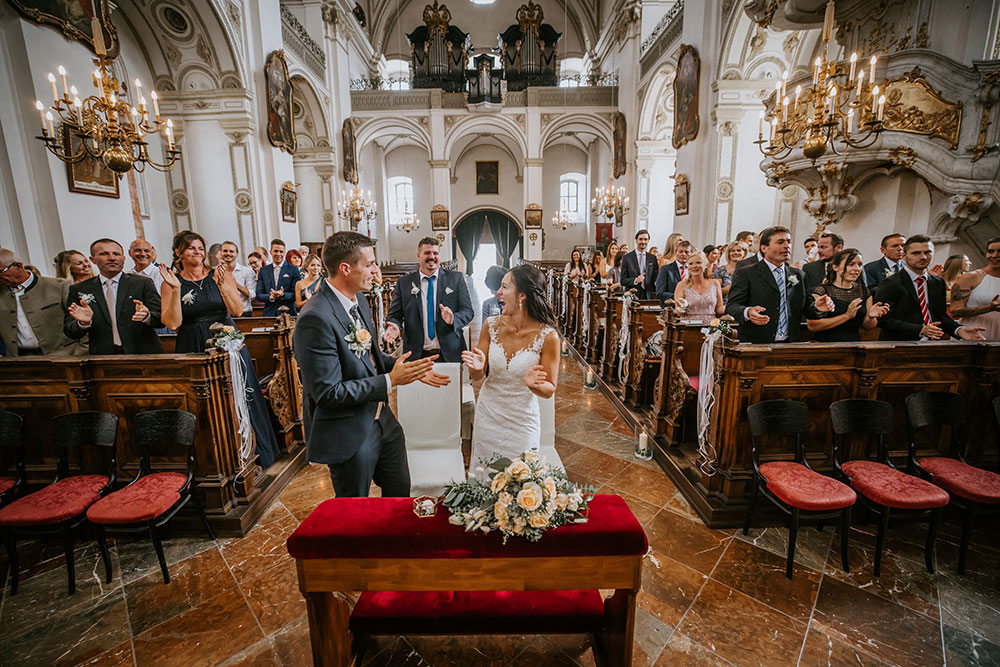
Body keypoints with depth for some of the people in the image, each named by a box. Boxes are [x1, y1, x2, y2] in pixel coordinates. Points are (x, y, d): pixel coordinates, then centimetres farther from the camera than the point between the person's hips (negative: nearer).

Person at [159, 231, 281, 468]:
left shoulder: (220, 274, 1)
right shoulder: (172, 282, 1)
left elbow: (238, 310, -7)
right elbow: (172, 323, -9)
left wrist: (222, 284, -20)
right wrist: (176, 289, -17)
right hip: (193, 348, 0)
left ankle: (252, 452, 18)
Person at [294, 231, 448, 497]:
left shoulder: (360, 302, 2)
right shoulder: (315, 318, -26)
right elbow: (328, 393, -25)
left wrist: (411, 369, -1)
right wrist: (390, 380, -22)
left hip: (380, 419, 8)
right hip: (349, 435, -8)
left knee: (400, 490, 24)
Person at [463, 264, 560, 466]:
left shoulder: (547, 336, -19)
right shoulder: (491, 326, -10)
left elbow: (550, 390, -11)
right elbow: (477, 377, -2)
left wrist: (534, 384, -32)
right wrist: (477, 368, -24)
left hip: (522, 421, -3)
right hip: (488, 415, 3)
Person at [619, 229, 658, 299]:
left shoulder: (653, 258, 10)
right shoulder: (627, 258, 1)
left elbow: (655, 278, 13)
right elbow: (623, 280, -3)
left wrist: (656, 283, -10)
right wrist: (635, 280, -20)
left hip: (648, 296, 3)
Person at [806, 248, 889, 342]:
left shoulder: (864, 292, 12)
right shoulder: (821, 291, -6)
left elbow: (867, 326, 18)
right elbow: (811, 326, -15)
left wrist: (871, 317, -3)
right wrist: (847, 316, -16)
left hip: (854, 345, 4)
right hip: (825, 344, -4)